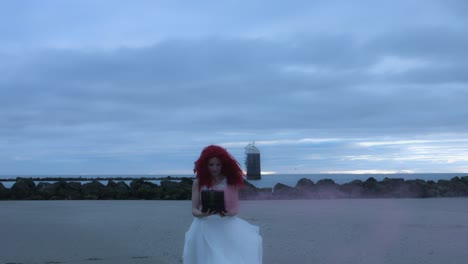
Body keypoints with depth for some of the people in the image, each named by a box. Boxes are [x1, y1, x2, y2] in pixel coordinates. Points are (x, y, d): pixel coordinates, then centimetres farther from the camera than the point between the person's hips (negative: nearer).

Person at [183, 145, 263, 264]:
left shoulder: (231, 181, 1)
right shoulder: (198, 183, 0)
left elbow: (236, 207, 1)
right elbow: (194, 210, -1)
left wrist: (229, 213, -21)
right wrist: (202, 214, -23)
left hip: (227, 226, 0)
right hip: (205, 228, 0)